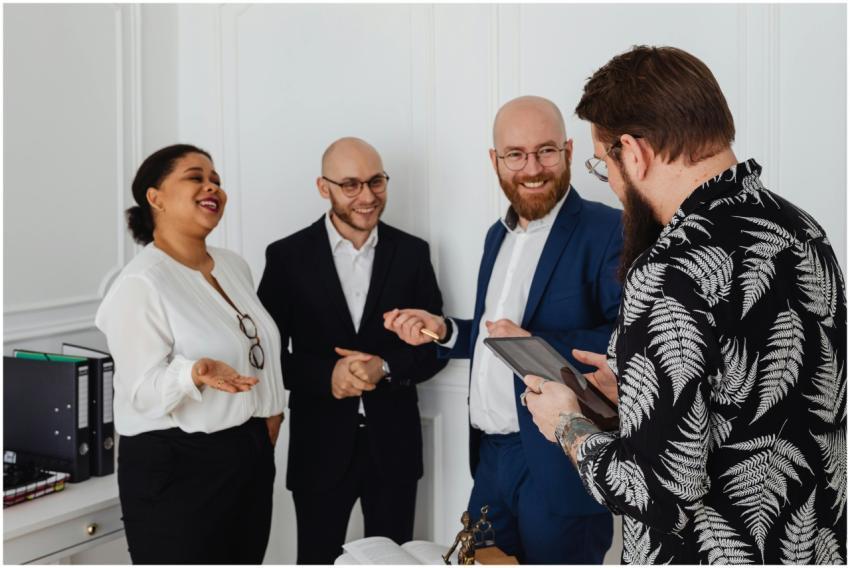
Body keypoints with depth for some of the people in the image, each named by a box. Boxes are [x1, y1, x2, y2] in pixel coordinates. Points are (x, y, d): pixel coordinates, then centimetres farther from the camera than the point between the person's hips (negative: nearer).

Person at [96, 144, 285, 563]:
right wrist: (194, 373, -36)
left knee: (246, 557, 14)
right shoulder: (141, 283, -16)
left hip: (249, 454, 7)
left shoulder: (234, 266, 9)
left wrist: (271, 413, 14)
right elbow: (141, 391, -18)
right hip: (176, 468, -7)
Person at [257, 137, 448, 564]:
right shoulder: (288, 256, -4)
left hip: (393, 442, 2)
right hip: (320, 444, -1)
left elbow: (436, 345, 3)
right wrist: (326, 375, -19)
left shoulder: (412, 253, 1)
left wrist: (386, 368, -15)